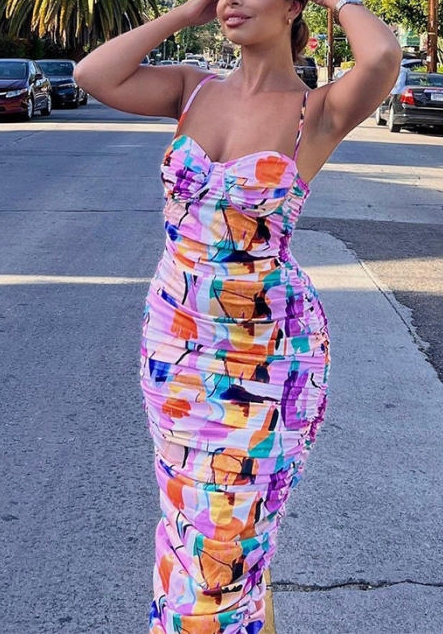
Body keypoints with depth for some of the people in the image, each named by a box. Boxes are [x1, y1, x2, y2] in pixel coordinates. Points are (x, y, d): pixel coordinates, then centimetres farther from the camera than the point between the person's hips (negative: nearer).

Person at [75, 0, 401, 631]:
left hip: (270, 349, -5)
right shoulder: (195, 89, 4)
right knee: (189, 510, 18)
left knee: (230, 526, 2)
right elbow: (94, 74, -10)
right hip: (175, 341, 5)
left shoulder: (319, 113, -9)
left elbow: (383, 57, -29)